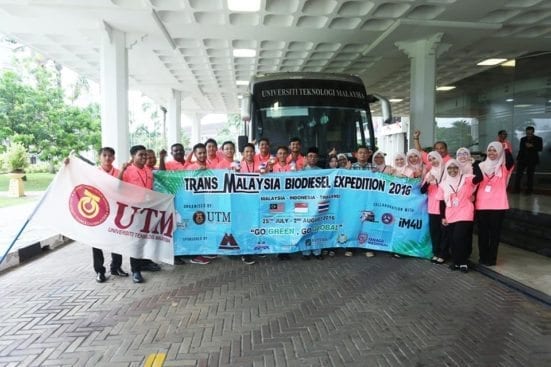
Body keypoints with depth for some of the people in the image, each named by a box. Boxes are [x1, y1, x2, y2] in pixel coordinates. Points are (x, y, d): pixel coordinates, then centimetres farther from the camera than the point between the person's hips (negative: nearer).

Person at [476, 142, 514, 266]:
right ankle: (483, 257, 18)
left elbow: (511, 162, -22)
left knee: (495, 232, 3)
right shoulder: (482, 166, 10)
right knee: (482, 232, 7)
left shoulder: (504, 167, 2)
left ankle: (491, 258, 12)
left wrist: (506, 149, -25)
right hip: (481, 204, 3)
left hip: (498, 204, -2)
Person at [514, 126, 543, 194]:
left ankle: (529, 190, 9)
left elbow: (540, 148, -8)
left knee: (530, 175, 1)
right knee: (518, 174, -3)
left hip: (532, 160, -3)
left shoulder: (538, 139, 1)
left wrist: (532, 146, -23)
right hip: (522, 159, 3)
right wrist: (518, 159, 9)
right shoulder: (523, 139, 11)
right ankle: (517, 189, 4)